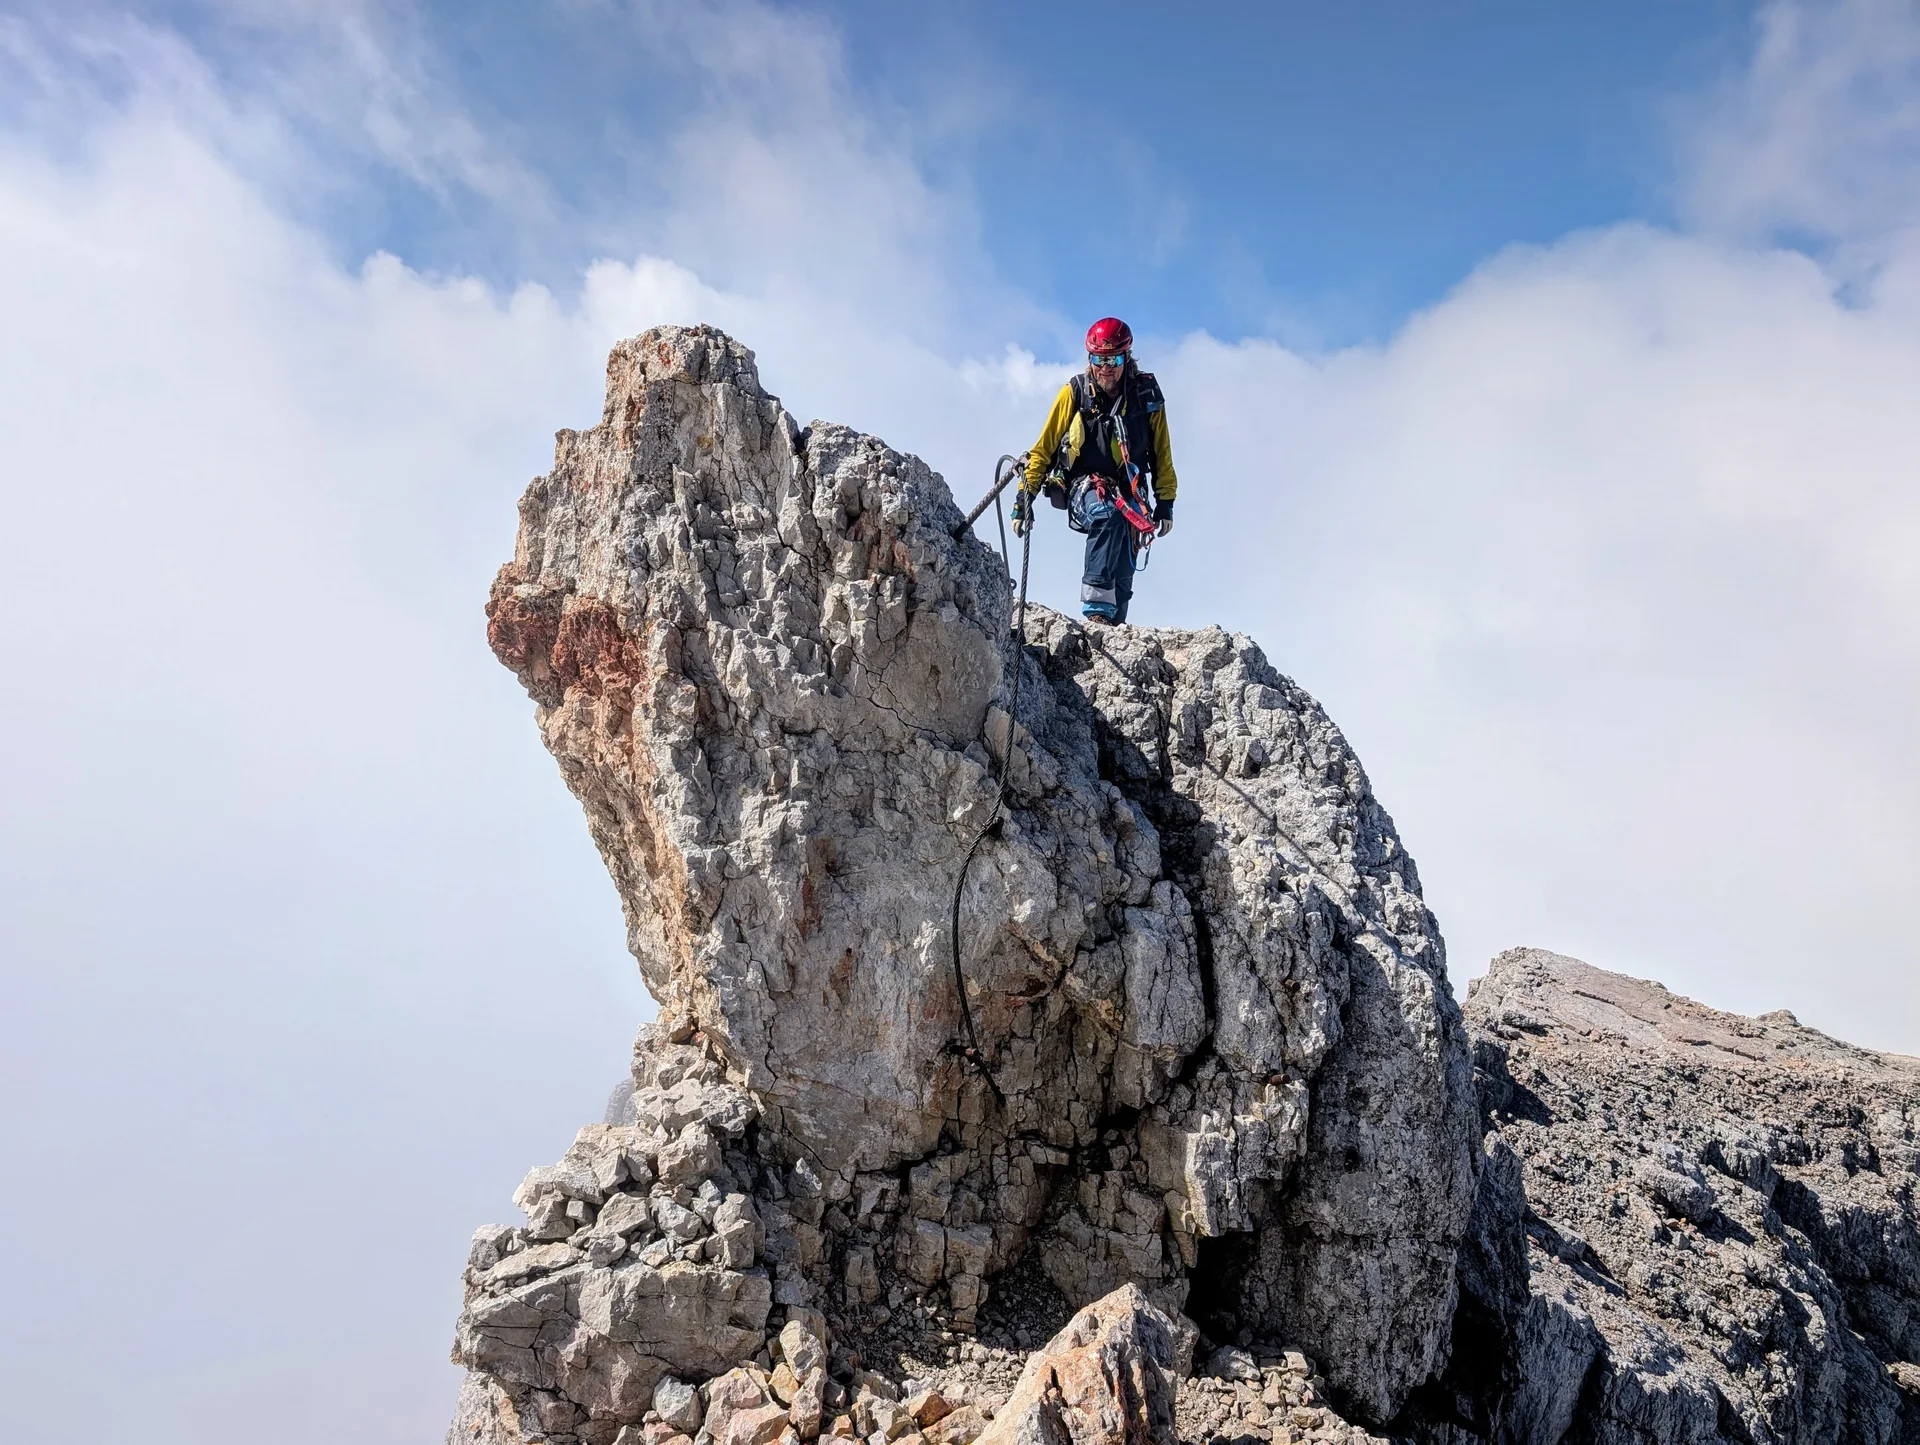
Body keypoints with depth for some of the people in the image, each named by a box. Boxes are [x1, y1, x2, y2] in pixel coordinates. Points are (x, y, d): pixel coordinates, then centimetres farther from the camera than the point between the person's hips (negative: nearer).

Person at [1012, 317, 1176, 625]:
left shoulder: (1147, 394, 1)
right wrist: (1024, 497, -5)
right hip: (1084, 486, -3)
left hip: (1129, 493, 3)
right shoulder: (1074, 393, -3)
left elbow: (1162, 453, 10)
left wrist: (1165, 503, 6)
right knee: (1108, 515, -36)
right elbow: (1044, 448, 0)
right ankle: (1097, 609, -40)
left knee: (1123, 576, -8)